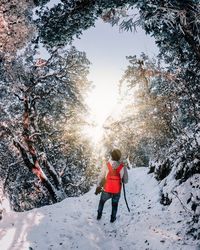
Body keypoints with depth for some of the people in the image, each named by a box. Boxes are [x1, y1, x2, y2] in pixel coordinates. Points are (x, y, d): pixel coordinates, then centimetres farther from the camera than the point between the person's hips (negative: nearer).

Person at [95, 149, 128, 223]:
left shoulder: (106, 165, -18)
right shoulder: (123, 167, -16)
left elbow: (101, 177, -7)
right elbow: (125, 181, -6)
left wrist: (98, 187, 6)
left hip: (106, 190, 0)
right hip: (117, 191, 1)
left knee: (102, 201, 30)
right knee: (115, 204, 29)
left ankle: (99, 215, 40)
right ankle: (113, 218, 41)